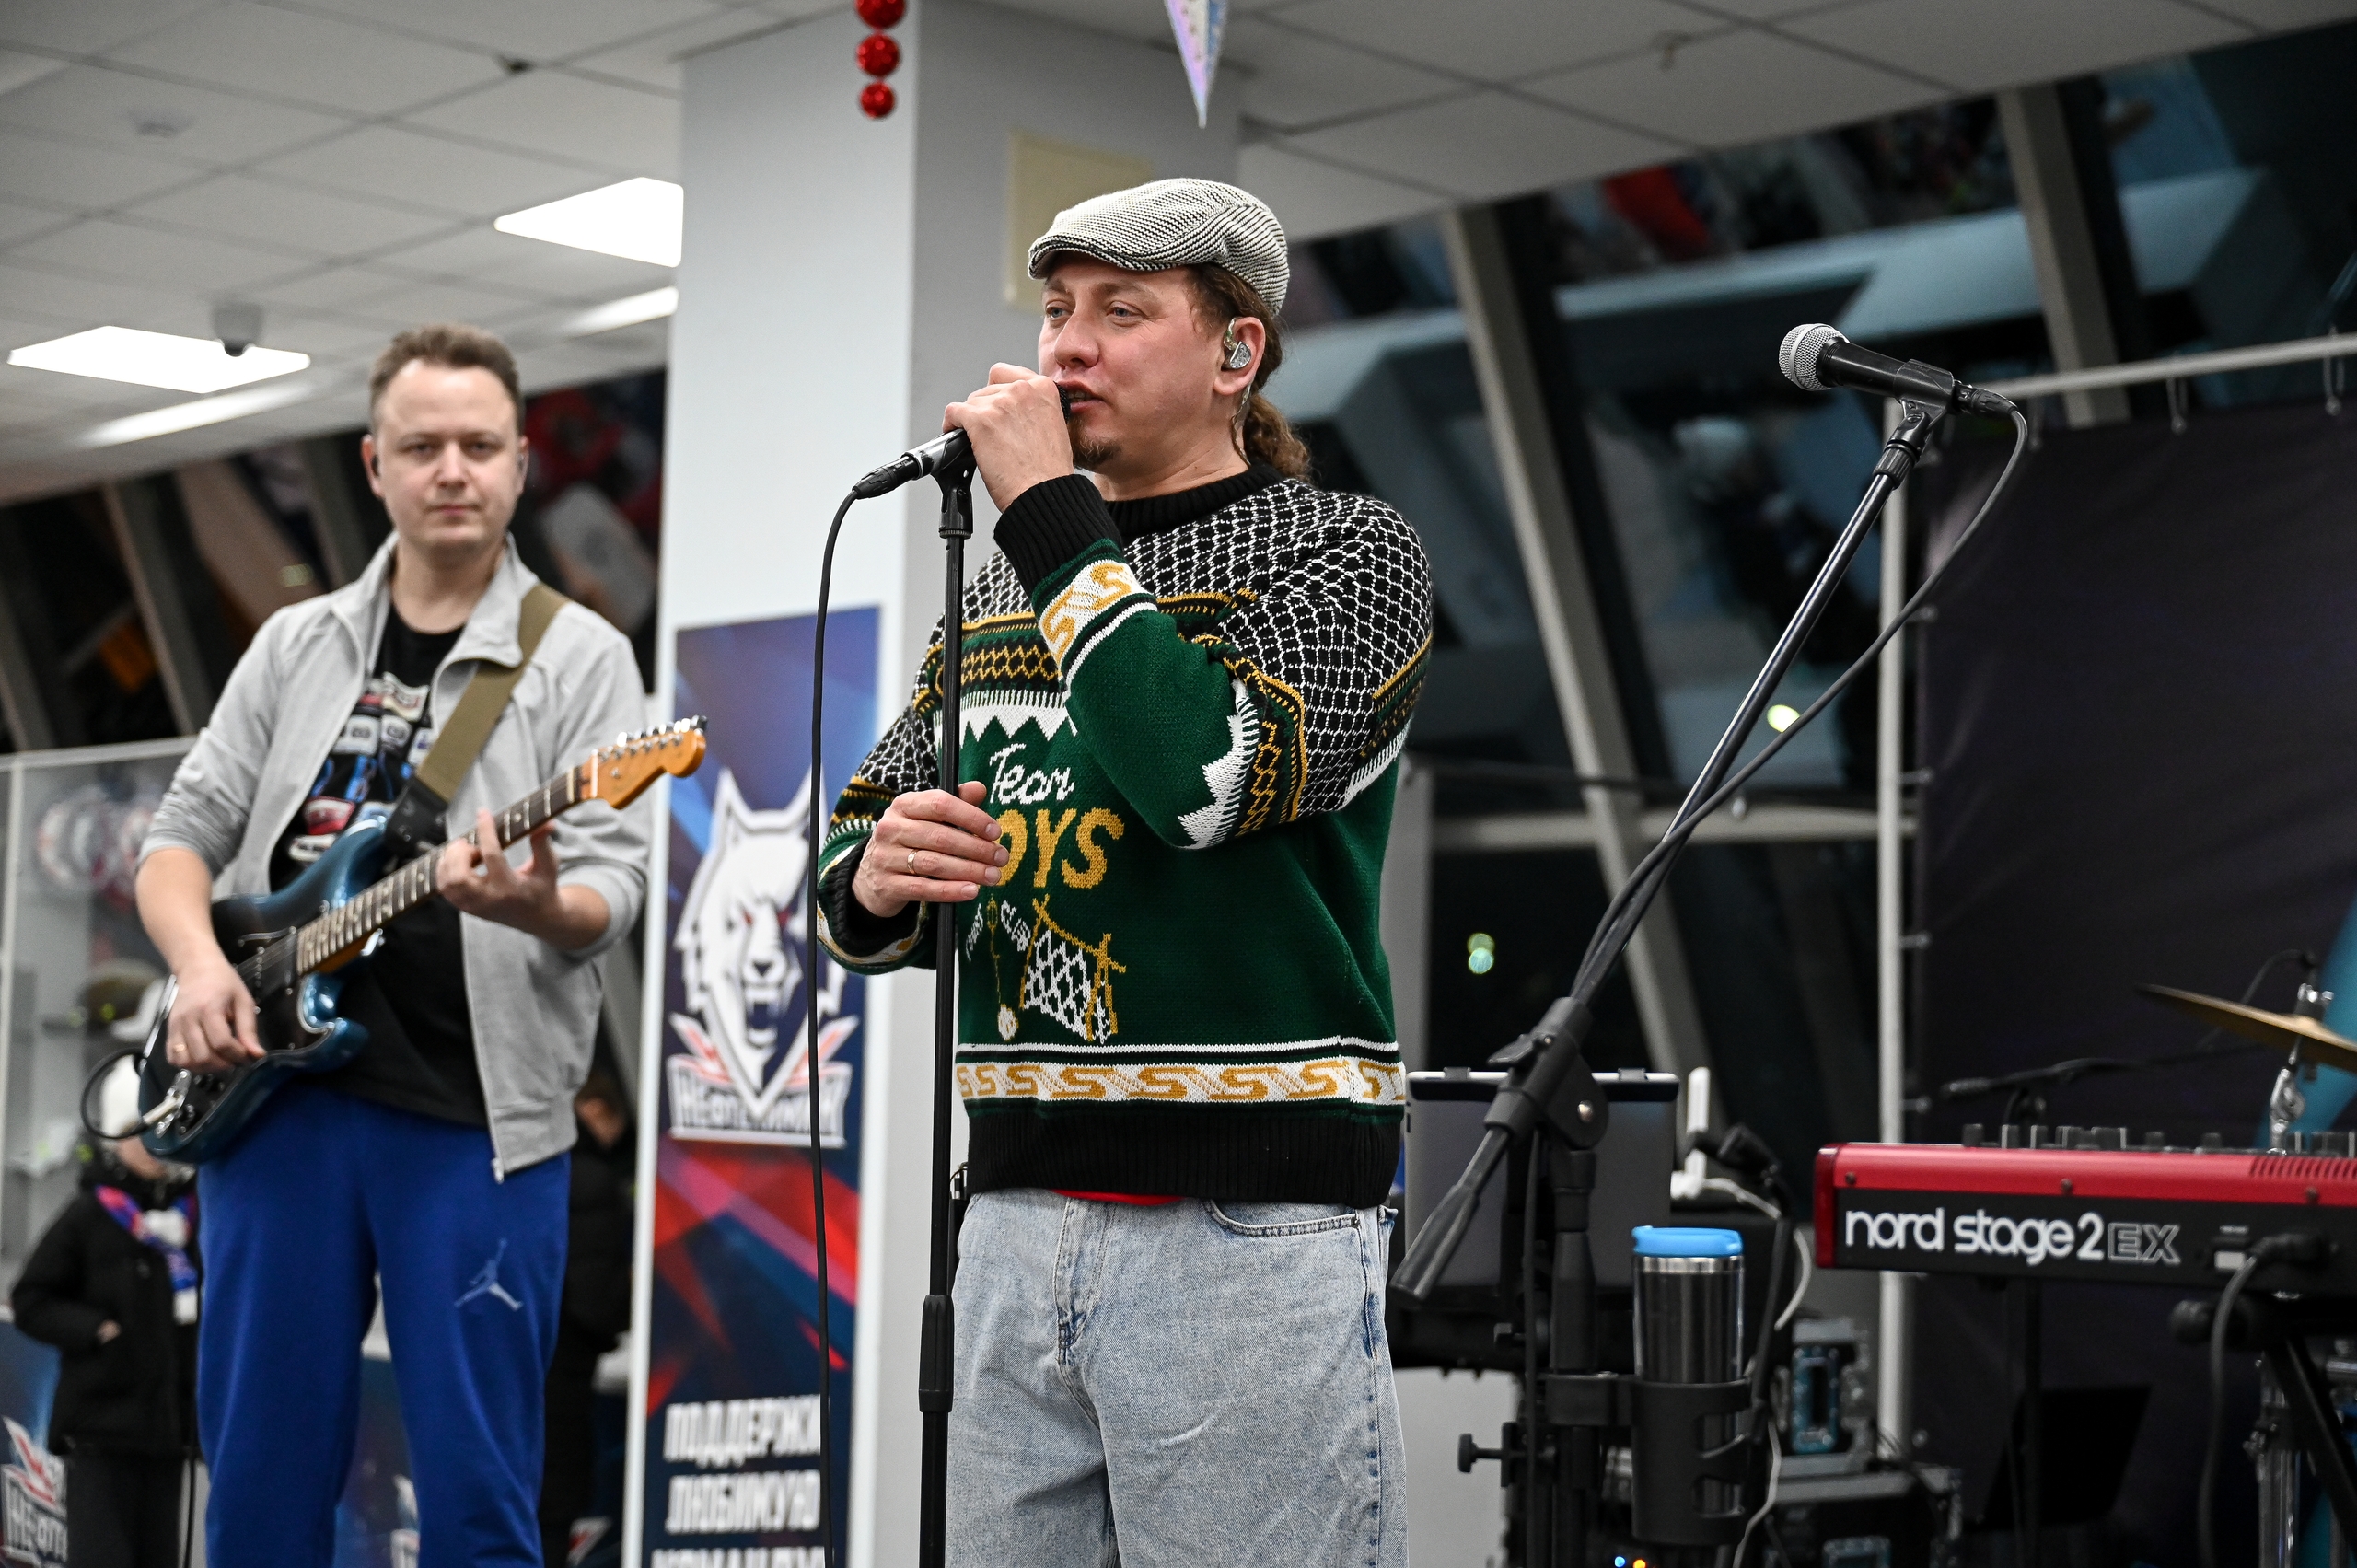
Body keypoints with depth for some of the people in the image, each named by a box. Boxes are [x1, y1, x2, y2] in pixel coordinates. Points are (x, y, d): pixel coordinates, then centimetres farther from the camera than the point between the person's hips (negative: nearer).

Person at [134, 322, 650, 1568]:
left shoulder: (578, 660, 3)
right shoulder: (296, 645, 14)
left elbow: (614, 883, -6)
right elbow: (184, 834, 14)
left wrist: (539, 906, -29)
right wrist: (199, 962, -7)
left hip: (473, 1112, -3)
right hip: (279, 1091, 4)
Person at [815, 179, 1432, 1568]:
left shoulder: (1346, 551, -2)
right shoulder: (1004, 589, 16)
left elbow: (1210, 777, -21)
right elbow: (851, 883, 19)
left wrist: (1052, 517, -14)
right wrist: (878, 881, -6)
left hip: (1249, 1227, -6)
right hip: (1021, 1209, 6)